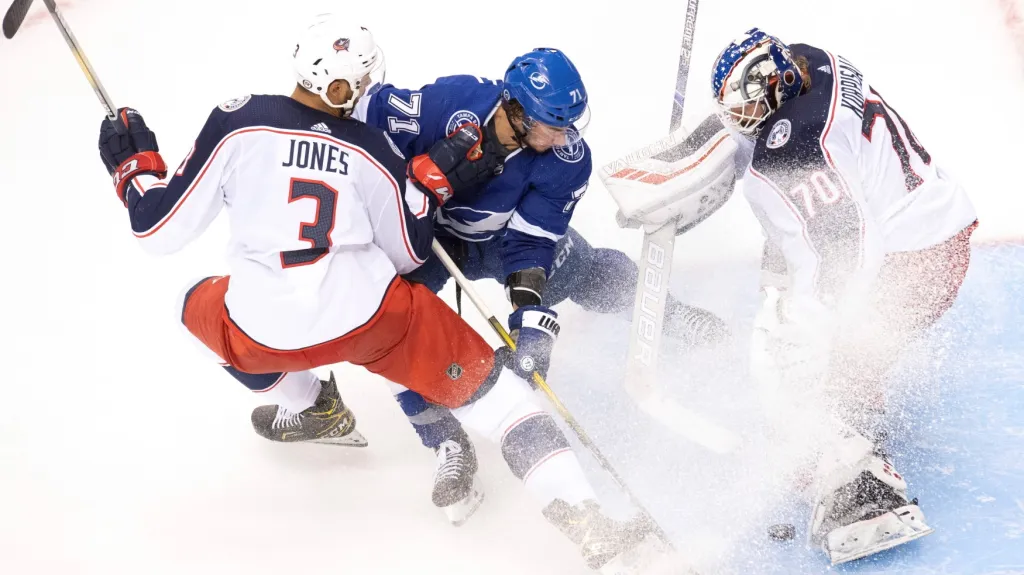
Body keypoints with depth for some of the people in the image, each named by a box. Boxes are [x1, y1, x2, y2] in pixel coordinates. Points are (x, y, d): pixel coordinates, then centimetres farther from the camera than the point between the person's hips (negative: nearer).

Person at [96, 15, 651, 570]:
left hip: (262, 336, 0)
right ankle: (582, 515, -1)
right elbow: (408, 254, 10)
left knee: (199, 303, 33)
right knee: (486, 384, 11)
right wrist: (433, 174, 14)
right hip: (373, 318, 0)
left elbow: (162, 229, 0)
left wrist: (133, 163, 16)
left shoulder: (235, 123, -3)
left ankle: (308, 407, 39)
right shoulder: (371, 148, 2)